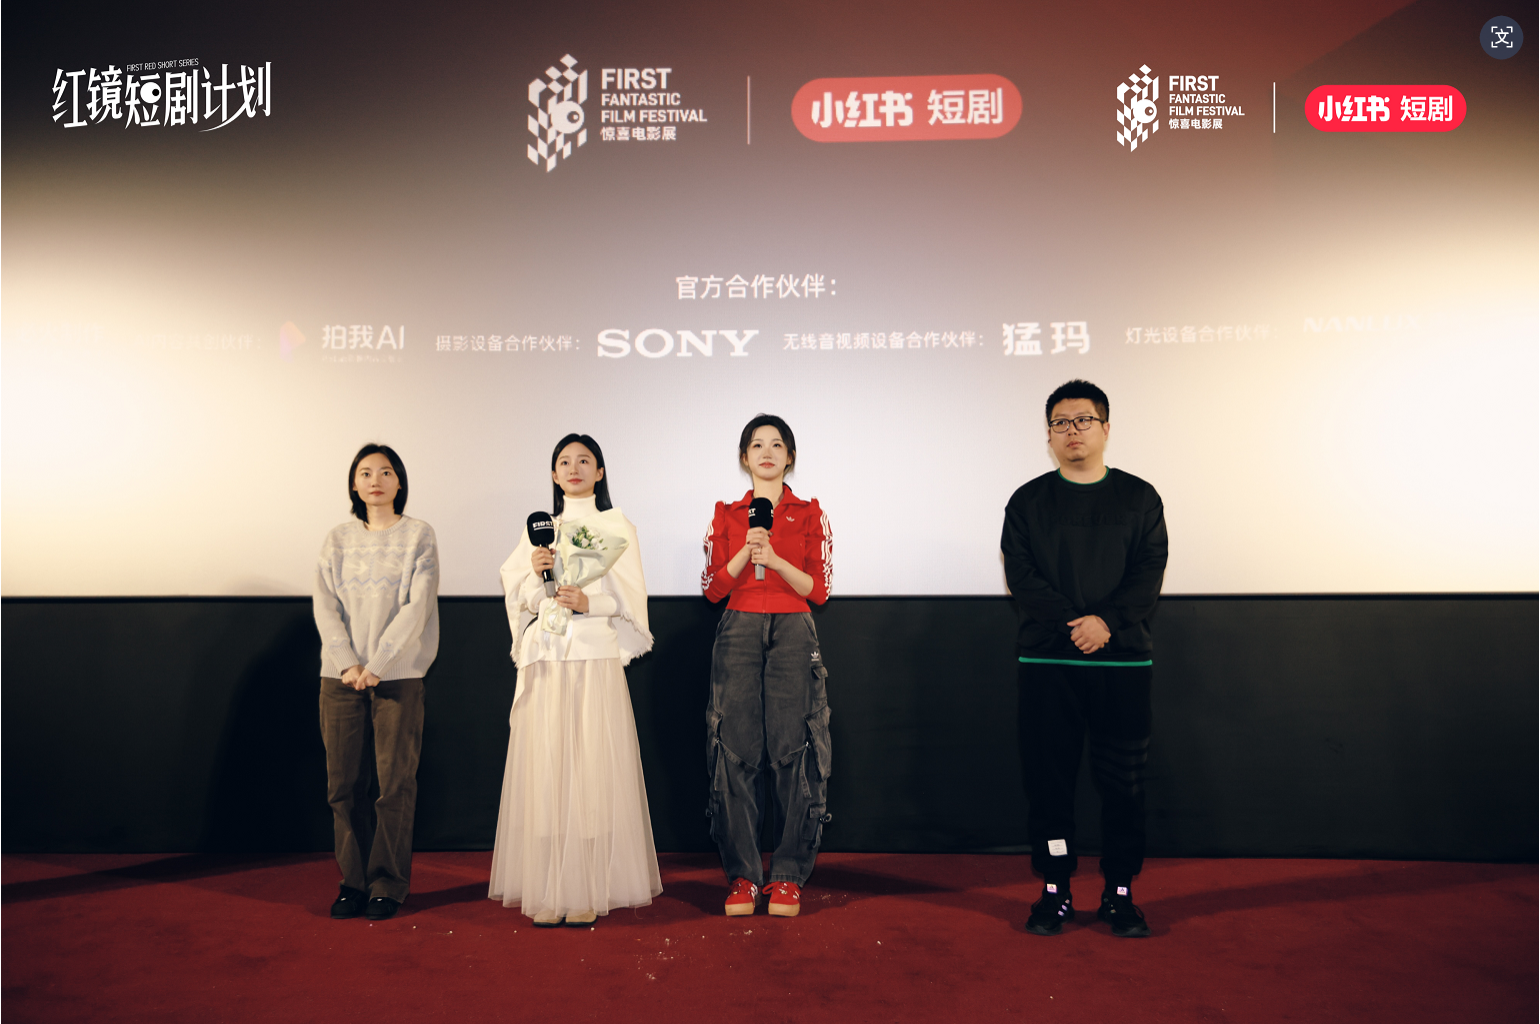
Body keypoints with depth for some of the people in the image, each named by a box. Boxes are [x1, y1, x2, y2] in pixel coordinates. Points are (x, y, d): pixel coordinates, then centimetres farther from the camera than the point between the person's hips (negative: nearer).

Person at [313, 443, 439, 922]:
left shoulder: (418, 535, 4)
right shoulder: (337, 540, 12)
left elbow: (417, 606, -5)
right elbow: (325, 607, 4)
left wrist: (378, 665, -12)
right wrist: (348, 664, -9)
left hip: (397, 674, -2)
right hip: (341, 674, 3)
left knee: (395, 781, -1)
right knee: (344, 781, 3)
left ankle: (388, 883, 10)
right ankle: (354, 879, 15)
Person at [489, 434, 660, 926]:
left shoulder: (618, 527, 8)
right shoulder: (539, 528, 16)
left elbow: (631, 598, 2)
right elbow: (522, 601, 12)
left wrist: (589, 602, -14)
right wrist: (535, 572, -7)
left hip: (596, 657, -2)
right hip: (545, 659, 3)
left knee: (593, 767, -6)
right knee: (545, 766, -2)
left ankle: (588, 893, 2)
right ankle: (547, 891, 5)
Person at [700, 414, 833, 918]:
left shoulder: (810, 514, 8)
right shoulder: (726, 516, 12)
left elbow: (819, 589, 1)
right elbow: (713, 588, 6)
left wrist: (775, 559, -12)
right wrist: (745, 553, -9)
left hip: (793, 635, -1)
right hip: (739, 635, 1)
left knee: (790, 749, -5)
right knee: (738, 750, -2)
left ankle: (788, 876, 6)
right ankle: (742, 875, 8)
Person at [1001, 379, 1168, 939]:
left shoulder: (1139, 498, 9)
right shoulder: (1028, 501, 8)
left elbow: (1149, 573, -1)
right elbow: (1021, 576, -2)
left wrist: (1107, 622, -16)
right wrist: (1073, 624, -15)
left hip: (1123, 661, 0)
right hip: (1045, 661, 0)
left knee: (1123, 779, 3)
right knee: (1048, 777, 3)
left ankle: (1120, 892, 17)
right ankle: (1055, 891, 15)